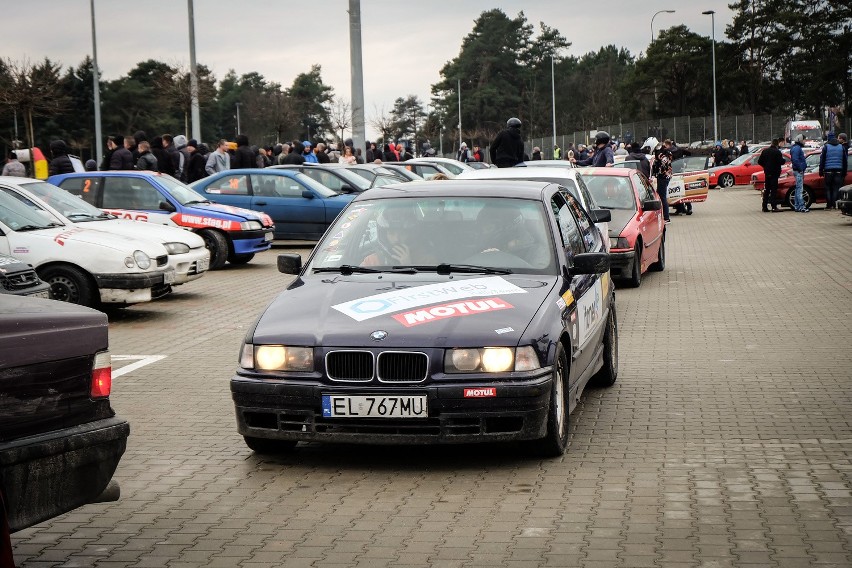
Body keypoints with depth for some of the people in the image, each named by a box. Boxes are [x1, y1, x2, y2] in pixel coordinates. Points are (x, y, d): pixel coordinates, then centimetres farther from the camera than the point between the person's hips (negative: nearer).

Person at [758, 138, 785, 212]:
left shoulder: (765, 151, 4)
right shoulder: (777, 152, -14)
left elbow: (759, 161, 6)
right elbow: (781, 162, -18)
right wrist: (783, 159, 4)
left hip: (767, 173, 6)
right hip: (774, 173, -5)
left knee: (766, 190, 12)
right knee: (774, 190, -3)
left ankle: (764, 207, 12)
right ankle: (774, 207, -7)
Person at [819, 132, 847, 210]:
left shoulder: (826, 147, -1)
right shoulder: (841, 147, 9)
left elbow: (822, 160, -1)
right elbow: (845, 161, 13)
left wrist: (821, 171, 5)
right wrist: (844, 172, 19)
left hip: (828, 171, -2)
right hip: (838, 171, 2)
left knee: (828, 188, 3)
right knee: (836, 188, 4)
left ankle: (829, 205, -1)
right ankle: (834, 204, -2)